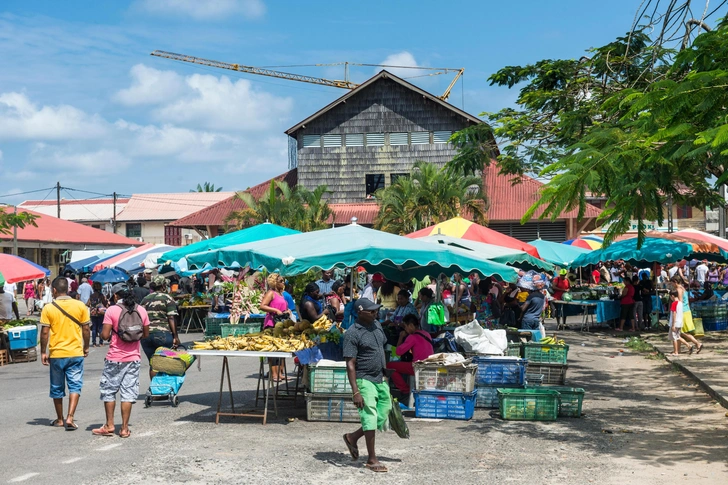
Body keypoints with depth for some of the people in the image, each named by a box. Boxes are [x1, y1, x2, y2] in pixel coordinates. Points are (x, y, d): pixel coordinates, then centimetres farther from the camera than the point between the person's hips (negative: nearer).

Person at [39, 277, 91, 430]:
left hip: (56, 354, 0)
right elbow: (86, 329, 1)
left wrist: (43, 352, 3)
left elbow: (44, 332, -7)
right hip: (76, 353, 0)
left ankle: (60, 419, 23)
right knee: (75, 386, 4)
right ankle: (70, 418, -11)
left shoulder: (48, 308, -7)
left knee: (57, 388, 13)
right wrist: (86, 348, 14)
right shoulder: (80, 306, -3)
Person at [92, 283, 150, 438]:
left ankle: (109, 425, 14)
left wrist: (102, 333, 9)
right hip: (134, 358, 3)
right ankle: (124, 428, 6)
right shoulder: (141, 310, 2)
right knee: (128, 393, 6)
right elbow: (146, 334, 9)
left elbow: (105, 335, -13)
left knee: (108, 391, 11)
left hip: (115, 358, -3)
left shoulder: (112, 311, -9)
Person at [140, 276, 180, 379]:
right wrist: (175, 336, -8)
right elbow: (171, 318, -9)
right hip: (162, 334, -5)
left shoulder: (145, 299, 12)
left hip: (146, 335, 5)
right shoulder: (167, 298, -2)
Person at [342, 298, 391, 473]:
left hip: (380, 380, 8)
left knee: (383, 418, 10)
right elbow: (350, 364, -17)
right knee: (370, 418, -5)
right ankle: (372, 459, 7)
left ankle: (353, 437, 29)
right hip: (365, 380, -8)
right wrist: (355, 392, -22)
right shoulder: (352, 333, -15)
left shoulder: (376, 325, 8)